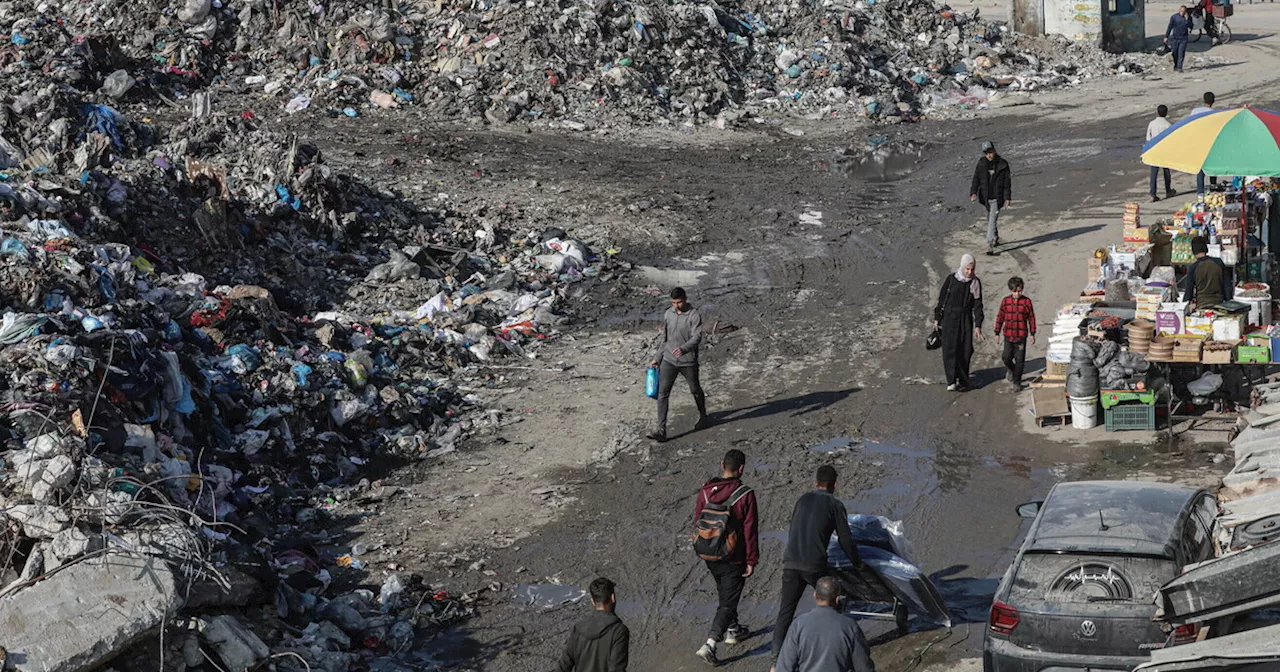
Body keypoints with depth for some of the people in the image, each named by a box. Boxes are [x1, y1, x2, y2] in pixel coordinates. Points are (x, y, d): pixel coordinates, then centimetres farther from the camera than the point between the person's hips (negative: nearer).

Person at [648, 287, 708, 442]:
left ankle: (703, 417, 43)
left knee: (695, 390, 16)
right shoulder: (668, 314, 4)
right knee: (663, 393, -7)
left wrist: (683, 349, -41)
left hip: (688, 361, -4)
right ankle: (661, 430, -10)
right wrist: (657, 358, 16)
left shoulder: (694, 315, -13)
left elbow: (696, 337, -23)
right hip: (669, 360, 4)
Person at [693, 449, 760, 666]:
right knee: (728, 602, 1)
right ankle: (710, 644, -10)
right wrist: (751, 560, -7)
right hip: (734, 559, -5)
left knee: (725, 594, 27)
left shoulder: (705, 492, -5)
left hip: (711, 557, 5)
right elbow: (750, 531, -16)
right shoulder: (745, 495, -19)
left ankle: (732, 630, 44)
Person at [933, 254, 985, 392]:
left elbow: (977, 305, 1)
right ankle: (951, 381, -11)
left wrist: (977, 326, -3)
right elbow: (942, 299, 2)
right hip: (950, 318, -2)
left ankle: (962, 381, 15)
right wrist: (937, 319, 4)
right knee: (950, 349, -9)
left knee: (965, 351, 3)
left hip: (966, 319, 2)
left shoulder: (975, 283, -2)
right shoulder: (951, 279, -7)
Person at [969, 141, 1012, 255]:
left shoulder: (1003, 164, -6)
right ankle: (996, 238, 41)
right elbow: (976, 179, -3)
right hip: (986, 197, 4)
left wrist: (1007, 197, -5)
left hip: (997, 198, -4)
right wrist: (973, 192, -18)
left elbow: (1007, 182, -2)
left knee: (992, 221, -13)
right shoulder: (981, 164, -1)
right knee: (990, 220, 18)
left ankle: (990, 245, -17)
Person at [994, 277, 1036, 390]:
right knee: (1006, 357, 0)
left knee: (1020, 360, 0)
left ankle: (1017, 382, 11)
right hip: (1008, 335, 1)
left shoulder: (1027, 301, -3)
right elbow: (1000, 317, 6)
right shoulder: (1006, 301, 0)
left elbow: (1031, 318, 2)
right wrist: (997, 333, 6)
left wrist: (1032, 334, 2)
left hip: (1021, 336, -1)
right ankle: (1012, 370, 33)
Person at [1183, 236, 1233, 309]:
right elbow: (1227, 286, 5)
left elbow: (1189, 291, -2)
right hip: (1219, 304, 3)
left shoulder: (1193, 268, -6)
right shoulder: (1219, 262, 0)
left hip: (1201, 306, -3)